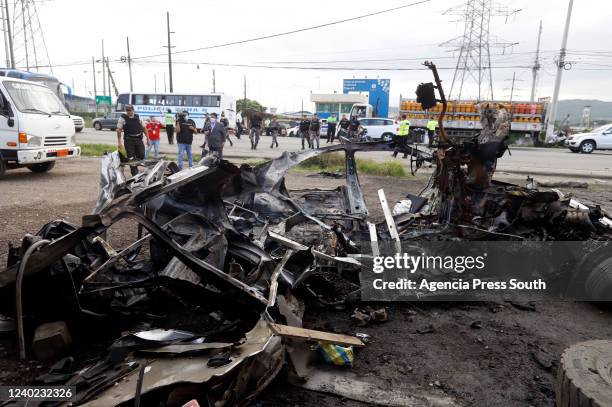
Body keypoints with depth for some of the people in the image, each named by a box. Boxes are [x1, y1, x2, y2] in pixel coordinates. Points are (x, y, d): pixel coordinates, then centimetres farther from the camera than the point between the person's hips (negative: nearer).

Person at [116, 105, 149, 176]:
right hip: (129, 140, -3)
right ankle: (134, 173, 7)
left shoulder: (138, 117, 10)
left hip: (138, 139, 3)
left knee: (141, 155, 1)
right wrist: (119, 142, -11)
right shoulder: (123, 118, -1)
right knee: (131, 158, -1)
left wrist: (147, 138, 9)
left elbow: (144, 128, 15)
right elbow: (119, 130, -4)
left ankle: (135, 166, 28)